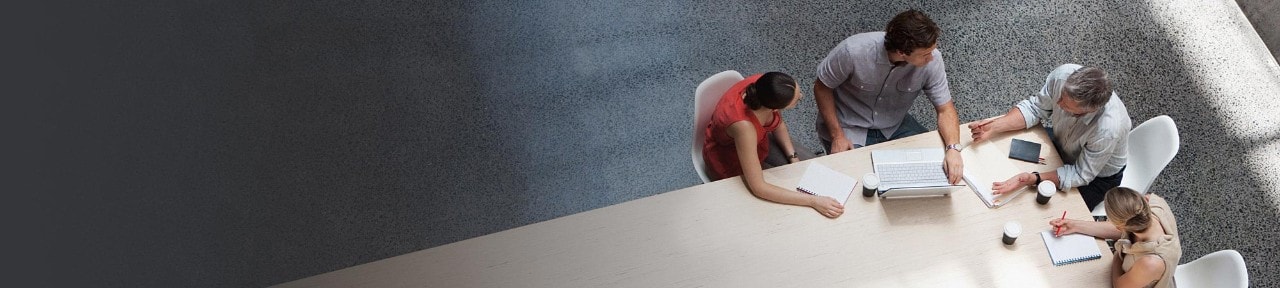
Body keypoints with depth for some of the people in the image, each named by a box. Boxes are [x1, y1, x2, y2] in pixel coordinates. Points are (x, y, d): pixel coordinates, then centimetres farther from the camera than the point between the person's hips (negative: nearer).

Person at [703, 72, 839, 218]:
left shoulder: (764, 86, -26)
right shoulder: (743, 125, -45)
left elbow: (778, 123, -1)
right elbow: (758, 188, -40)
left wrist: (793, 157, -8)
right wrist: (813, 201, -38)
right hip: (729, 160, -6)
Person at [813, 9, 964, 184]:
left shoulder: (932, 60, -21)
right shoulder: (853, 51, -30)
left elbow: (945, 109, -12)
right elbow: (822, 87, -14)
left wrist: (953, 148, -30)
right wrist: (837, 136, -18)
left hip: (895, 127, 4)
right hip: (850, 129, -3)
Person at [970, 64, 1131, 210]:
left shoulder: (1108, 130, -43)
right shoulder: (1063, 75, -32)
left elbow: (1081, 174, -29)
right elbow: (1036, 108, -13)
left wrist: (1032, 179, -42)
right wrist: (995, 126, -27)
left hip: (1098, 175, -5)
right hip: (1060, 141, 5)